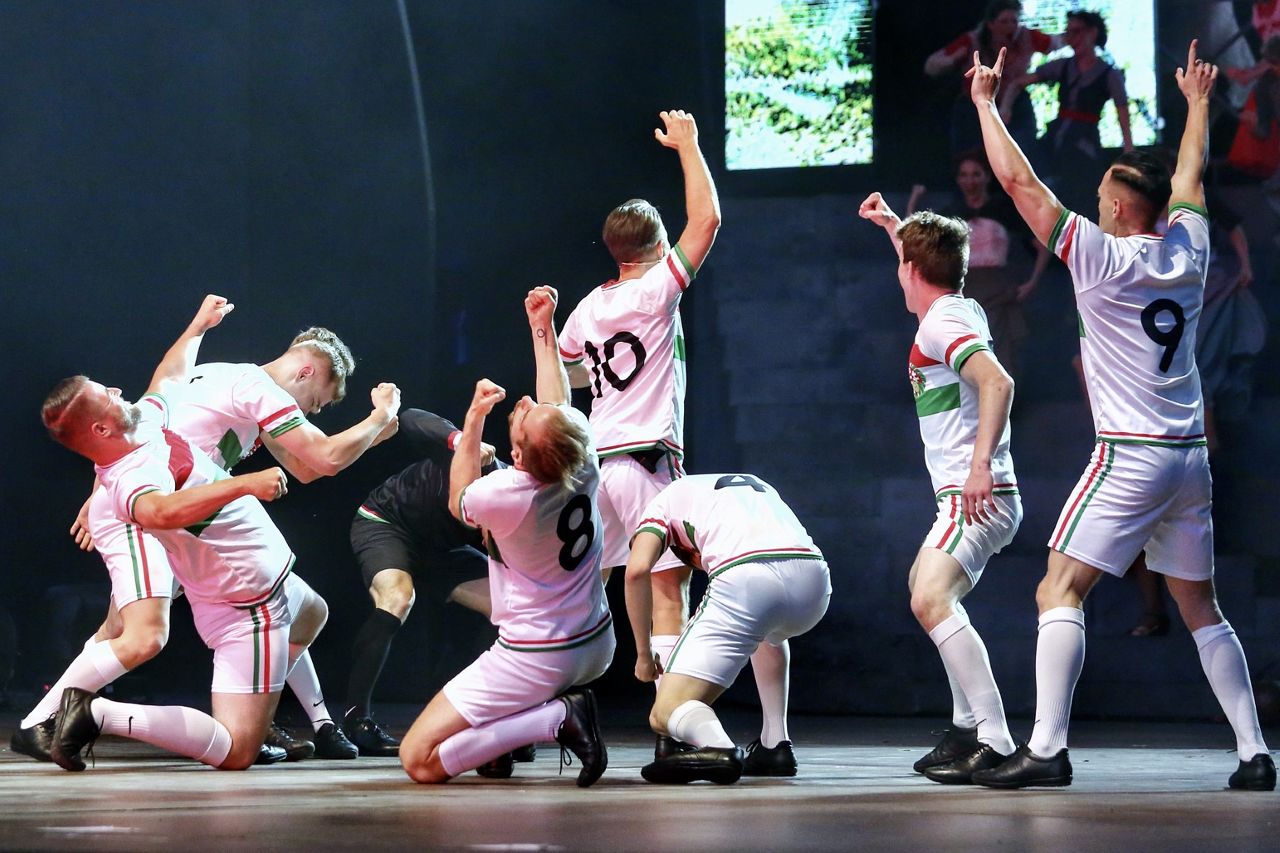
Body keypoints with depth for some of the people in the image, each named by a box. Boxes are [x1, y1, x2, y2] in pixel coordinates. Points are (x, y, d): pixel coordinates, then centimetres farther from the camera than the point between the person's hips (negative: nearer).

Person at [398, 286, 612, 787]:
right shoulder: (585, 467, -15)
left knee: (418, 760, -4)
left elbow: (459, 502, 3)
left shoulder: (499, 495, -26)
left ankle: (552, 718, -16)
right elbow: (559, 409, 10)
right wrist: (542, 328, 17)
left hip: (533, 663, -6)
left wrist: (475, 417, 5)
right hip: (596, 648, 6)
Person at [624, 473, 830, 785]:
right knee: (770, 632, 42)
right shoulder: (758, 484, 40)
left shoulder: (667, 498, 25)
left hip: (744, 580, -5)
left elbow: (637, 570, 8)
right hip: (814, 577, 5)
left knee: (665, 715, 0)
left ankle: (717, 747, -34)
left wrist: (643, 654, 16)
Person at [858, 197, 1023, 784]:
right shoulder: (962, 310, 16)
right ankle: (967, 726, 35)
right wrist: (893, 226, 50)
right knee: (927, 591, 30)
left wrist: (980, 464, -37)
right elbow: (931, 274, 42)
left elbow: (997, 382, -30)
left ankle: (995, 742, -36)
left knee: (931, 600, -29)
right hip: (976, 496, 11)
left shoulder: (939, 323, -13)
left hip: (976, 497, -11)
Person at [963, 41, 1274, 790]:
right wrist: (1199, 102, 43)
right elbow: (1191, 174, 27)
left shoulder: (1102, 256, -8)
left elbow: (1019, 181, -5)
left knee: (1060, 592, -9)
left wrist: (987, 101, 5)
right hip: (1191, 455, 7)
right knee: (1201, 608, 14)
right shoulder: (1188, 252, 8)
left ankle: (1047, 748, -21)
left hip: (1130, 455, -7)